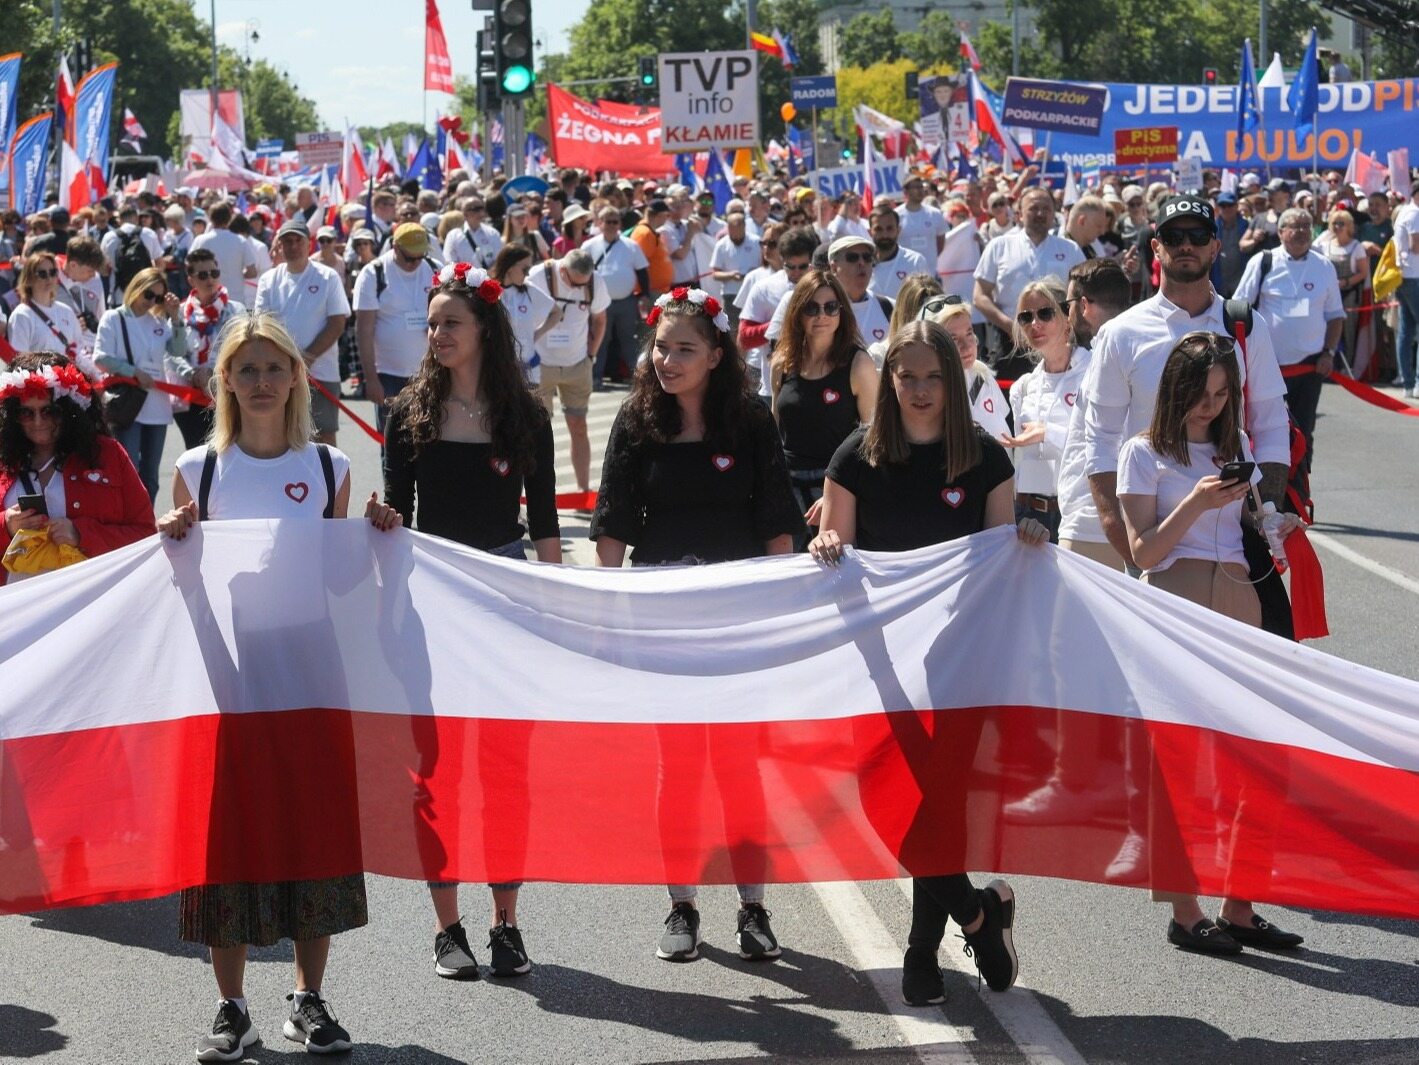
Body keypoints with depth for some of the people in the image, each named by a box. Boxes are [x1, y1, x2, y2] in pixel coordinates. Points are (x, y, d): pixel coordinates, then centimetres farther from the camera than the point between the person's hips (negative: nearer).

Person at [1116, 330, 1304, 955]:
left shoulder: (1236, 448, 17)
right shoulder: (1145, 454, 2)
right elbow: (1144, 552, -6)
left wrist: (1276, 528, 4)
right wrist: (1195, 503, -17)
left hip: (1237, 602, 5)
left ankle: (1238, 908, 6)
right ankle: (1184, 913, 0)